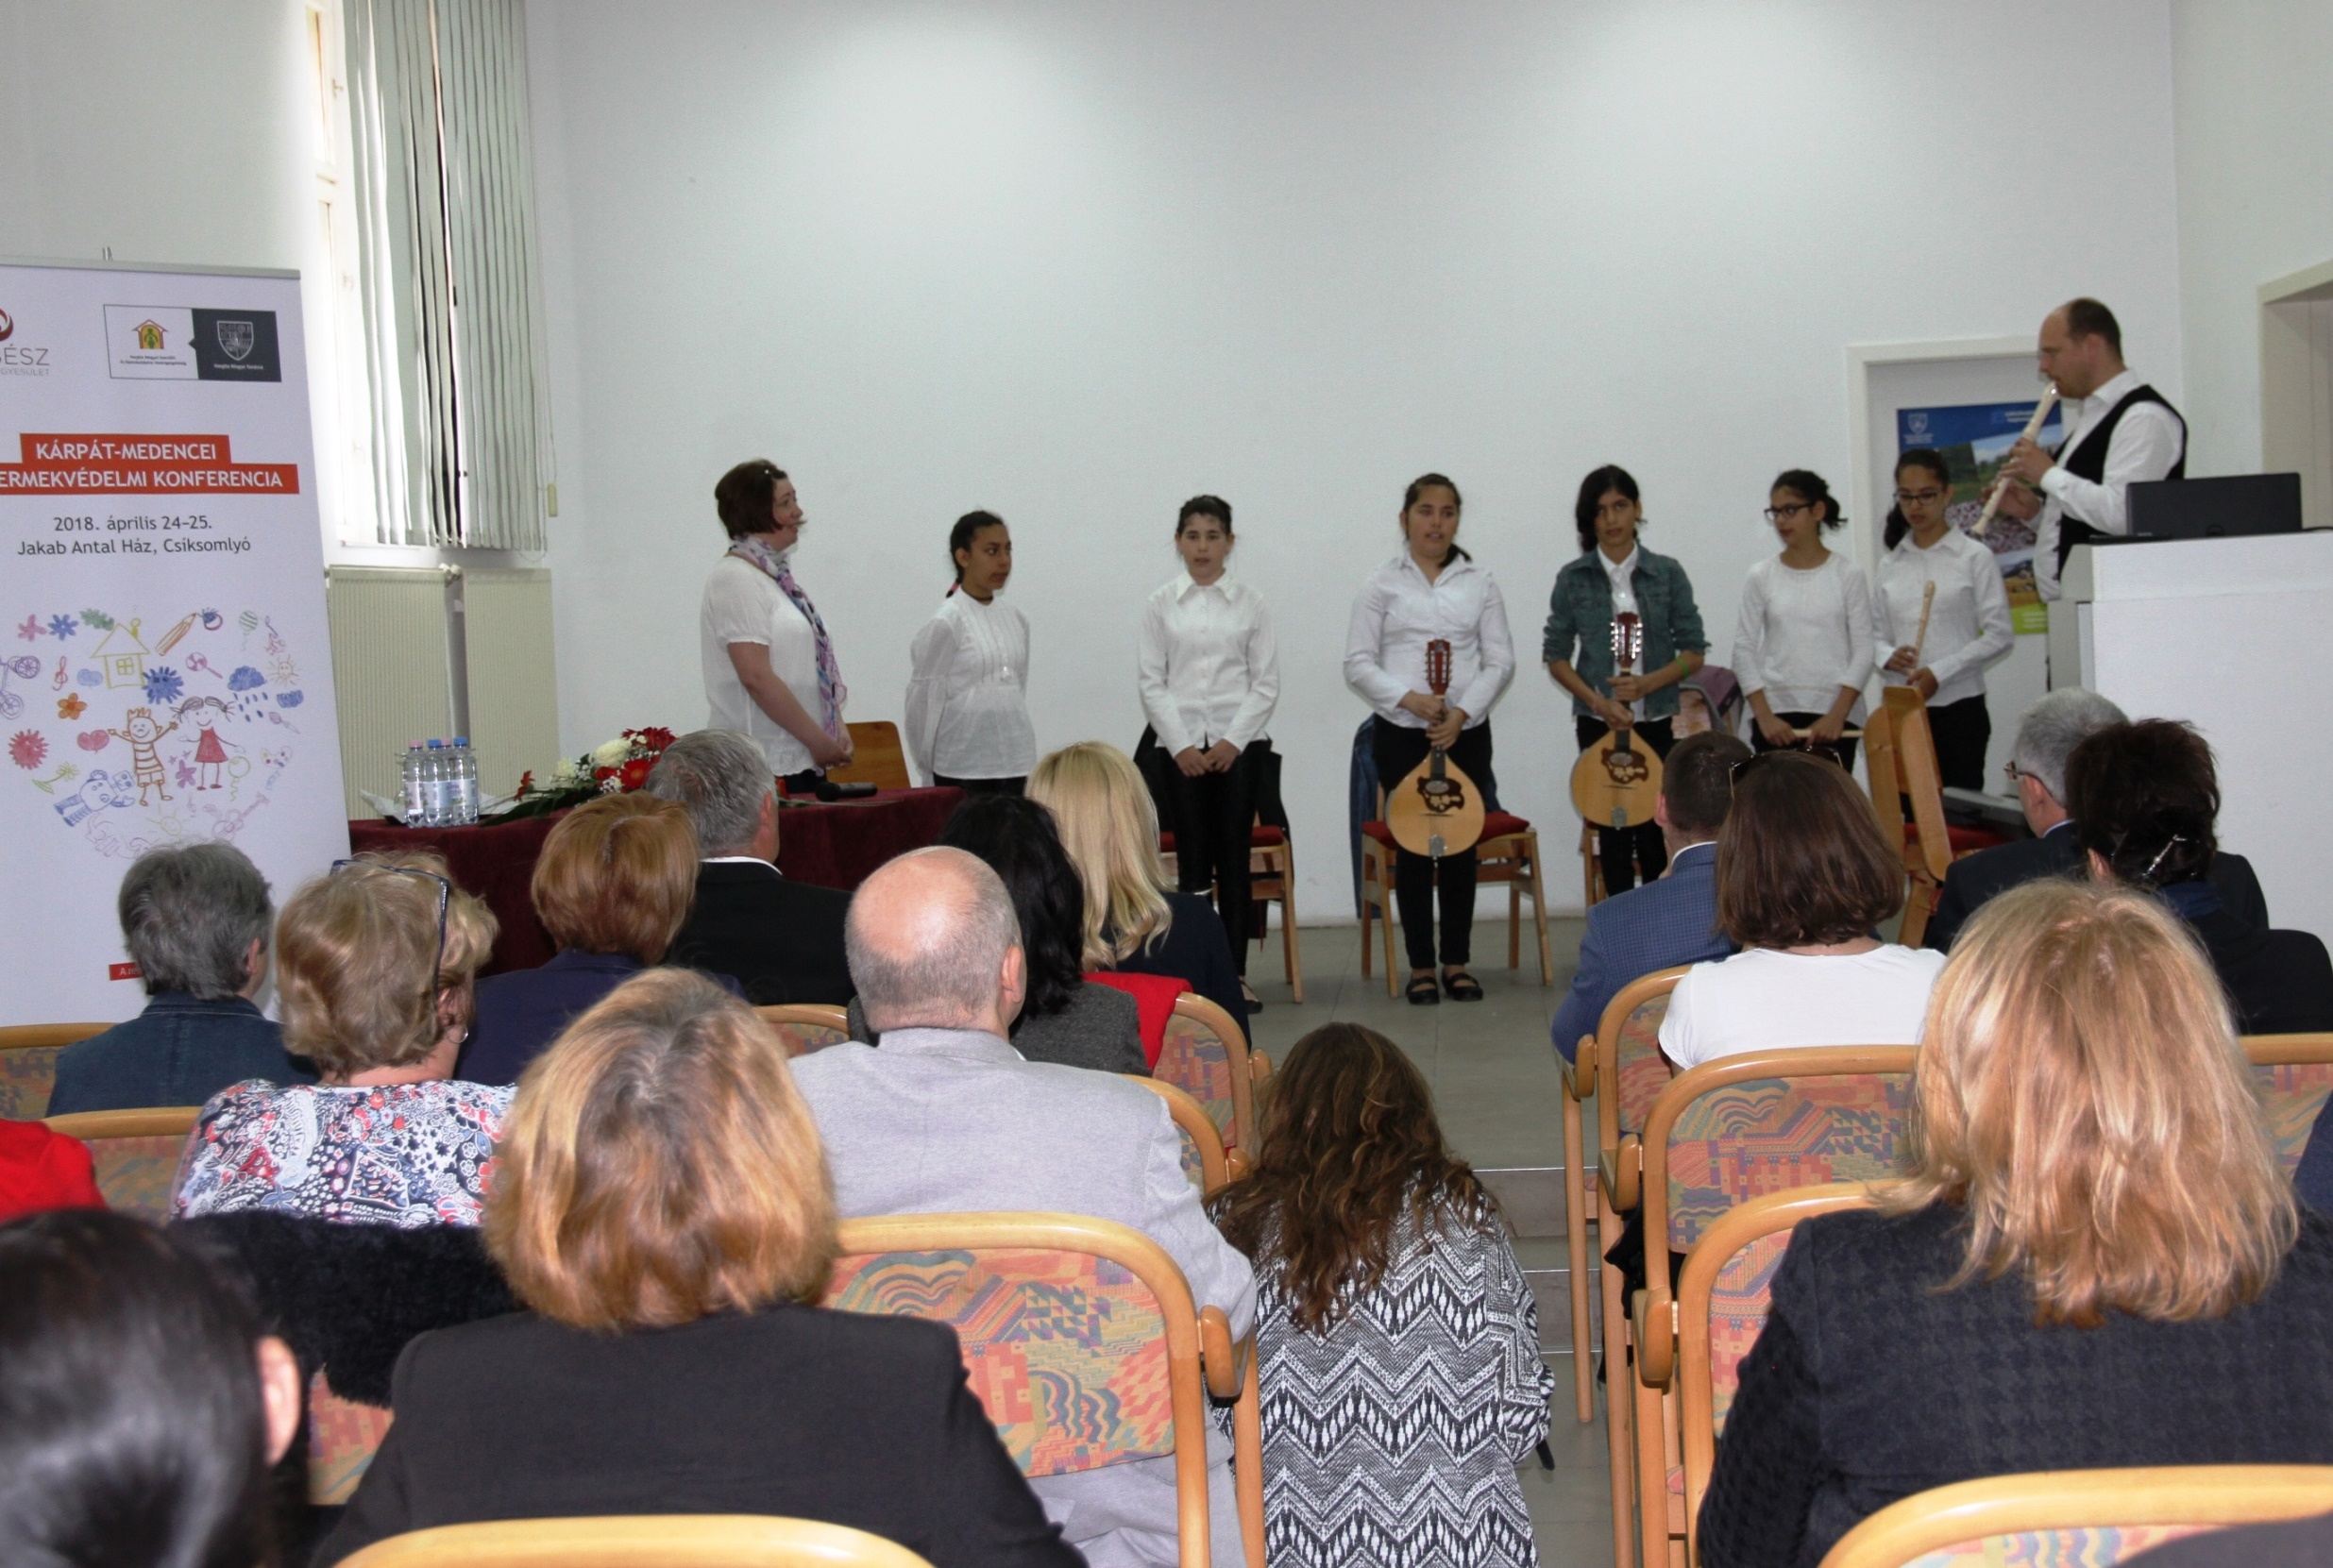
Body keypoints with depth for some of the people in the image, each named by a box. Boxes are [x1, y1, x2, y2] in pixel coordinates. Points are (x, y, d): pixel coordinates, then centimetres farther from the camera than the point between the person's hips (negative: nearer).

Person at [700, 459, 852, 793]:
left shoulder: (777, 575, 16)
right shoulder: (735, 580, -11)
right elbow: (756, 677, -19)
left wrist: (837, 727, 8)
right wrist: (819, 740, -15)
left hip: (802, 759, 8)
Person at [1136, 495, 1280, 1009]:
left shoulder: (1250, 603, 4)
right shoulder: (1161, 605, 5)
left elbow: (1266, 683, 2)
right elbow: (1151, 682, 2)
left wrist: (1234, 740, -9)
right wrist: (1182, 745, -8)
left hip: (1239, 743, 0)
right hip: (1180, 744, 0)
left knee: (1234, 859, 1)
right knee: (1192, 861, 1)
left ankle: (1236, 974, 7)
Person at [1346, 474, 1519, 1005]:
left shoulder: (1480, 584, 8)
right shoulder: (1382, 584, 3)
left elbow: (1500, 661, 4)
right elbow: (1359, 663, -1)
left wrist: (1461, 711, -11)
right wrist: (1409, 699, -16)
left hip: (1466, 734, 2)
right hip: (1401, 735, -2)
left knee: (1461, 845, 5)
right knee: (1414, 847, 1)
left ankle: (1457, 963, 15)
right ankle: (1421, 967, 10)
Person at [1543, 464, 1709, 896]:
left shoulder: (1667, 573, 2)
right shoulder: (1572, 579, 2)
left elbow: (1693, 651, 3)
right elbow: (1556, 655, 3)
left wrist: (1647, 683, -14)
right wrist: (1598, 701, -12)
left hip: (1658, 721, 0)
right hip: (1598, 725, 0)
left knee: (1657, 835, -1)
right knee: (1613, 836, 3)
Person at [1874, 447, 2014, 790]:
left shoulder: (1975, 557, -1)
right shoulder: (1891, 563, 10)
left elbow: (1999, 636, -4)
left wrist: (1940, 672, -14)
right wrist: (1888, 656, -10)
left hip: (1959, 706, -3)